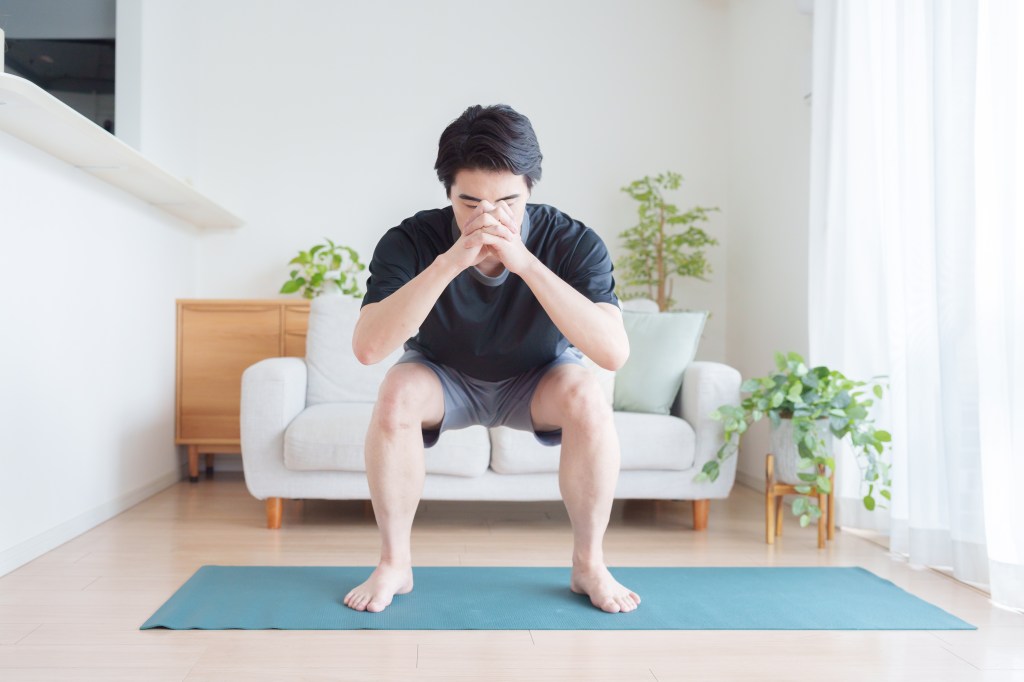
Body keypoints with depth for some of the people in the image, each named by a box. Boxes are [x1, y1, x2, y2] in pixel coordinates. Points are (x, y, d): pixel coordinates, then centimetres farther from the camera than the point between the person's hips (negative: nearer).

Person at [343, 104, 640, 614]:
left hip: (535, 379, 0)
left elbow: (614, 352, -39)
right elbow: (367, 348, -39)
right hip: (443, 376, 0)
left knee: (587, 398, -31)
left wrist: (526, 262, -47)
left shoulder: (572, 242, -27)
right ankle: (394, 564, -10)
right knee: (396, 395, -31)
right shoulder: (412, 241, -27)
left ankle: (589, 564, -10)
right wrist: (450, 261, -48)